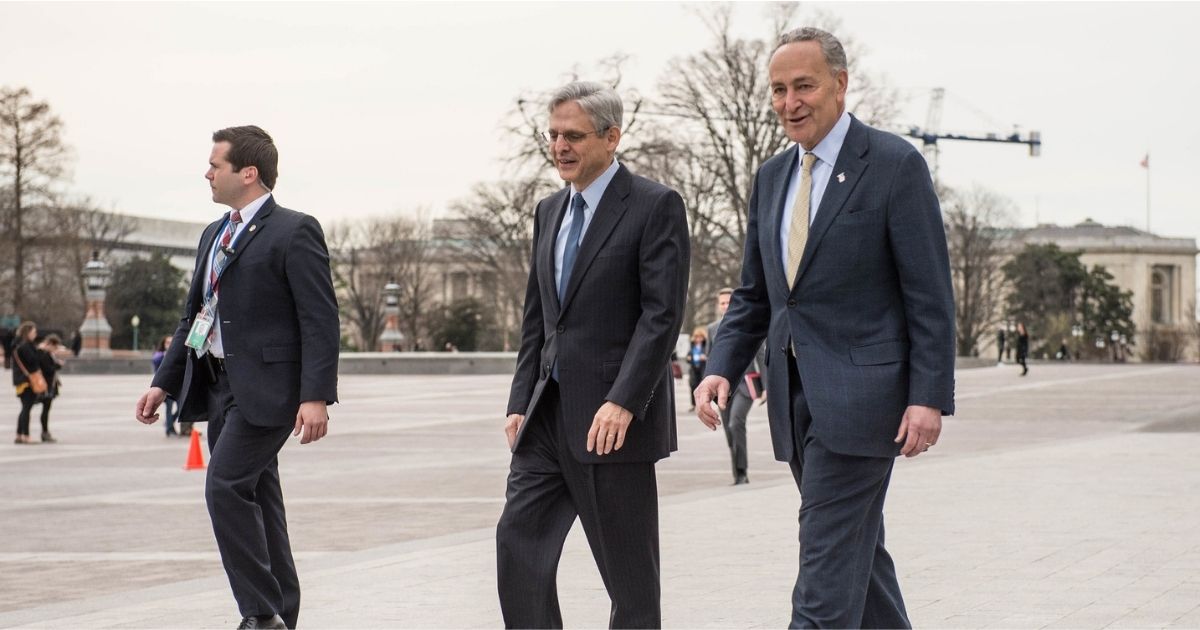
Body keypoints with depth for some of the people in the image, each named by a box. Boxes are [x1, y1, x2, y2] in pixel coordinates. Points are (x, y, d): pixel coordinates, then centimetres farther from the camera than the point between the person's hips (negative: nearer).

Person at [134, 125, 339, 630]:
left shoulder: (294, 232, -9)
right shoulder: (215, 234, 17)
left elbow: (320, 319, -14)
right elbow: (194, 316, 23)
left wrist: (316, 396, -22)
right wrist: (164, 382, 16)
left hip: (266, 388, -9)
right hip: (219, 387, 9)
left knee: (226, 488, -17)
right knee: (256, 501, 11)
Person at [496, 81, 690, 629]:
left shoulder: (655, 206, -7)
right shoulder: (549, 212, 15)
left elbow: (662, 314, -14)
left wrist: (623, 403, -22)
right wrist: (520, 402, 9)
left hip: (614, 418, -7)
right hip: (549, 415, 7)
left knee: (627, 564, 1)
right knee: (519, 540, -2)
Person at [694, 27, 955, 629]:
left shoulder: (895, 165, -7)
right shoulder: (772, 177, 14)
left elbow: (930, 294, -9)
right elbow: (753, 295, 16)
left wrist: (929, 397, -16)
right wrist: (720, 369, 0)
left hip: (858, 393, -7)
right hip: (795, 396, 7)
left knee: (828, 565, -10)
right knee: (857, 552, 16)